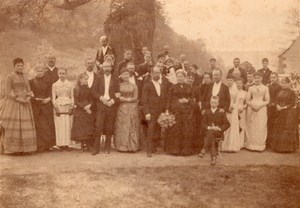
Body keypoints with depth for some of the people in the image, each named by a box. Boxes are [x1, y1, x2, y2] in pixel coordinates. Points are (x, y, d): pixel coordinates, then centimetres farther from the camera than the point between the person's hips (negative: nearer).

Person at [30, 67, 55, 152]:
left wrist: (48, 98, -9)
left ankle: (48, 145, 4)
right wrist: (36, 98, -12)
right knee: (38, 126, -5)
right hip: (36, 106, -1)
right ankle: (40, 146, -2)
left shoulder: (47, 82, 12)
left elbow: (51, 93, 10)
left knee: (48, 126, -2)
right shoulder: (31, 82, 7)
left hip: (47, 106, 2)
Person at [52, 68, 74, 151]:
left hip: (68, 106, 1)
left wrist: (71, 107, -2)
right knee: (59, 126, -3)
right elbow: (53, 97, 5)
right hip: (59, 106, -1)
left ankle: (66, 144, 3)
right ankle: (60, 144, 2)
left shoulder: (70, 84, 8)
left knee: (68, 126, -2)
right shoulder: (55, 85, 7)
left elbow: (72, 96, 8)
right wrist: (56, 107, -5)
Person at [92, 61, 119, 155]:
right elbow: (94, 91, 6)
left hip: (112, 105, 0)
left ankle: (107, 148, 13)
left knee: (109, 128, 3)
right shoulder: (99, 78, 10)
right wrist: (101, 98, -10)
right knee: (98, 127, -6)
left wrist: (113, 101, -10)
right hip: (101, 105, 0)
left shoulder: (115, 79, 9)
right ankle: (96, 148, -1)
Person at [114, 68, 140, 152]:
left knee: (132, 127, 0)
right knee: (121, 127, 0)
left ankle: (132, 146, 5)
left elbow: (135, 98, 0)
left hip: (132, 109, 0)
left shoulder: (134, 86, 5)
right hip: (121, 109, 0)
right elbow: (116, 96, 4)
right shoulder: (118, 85, 6)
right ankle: (122, 146, 4)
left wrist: (125, 99, -8)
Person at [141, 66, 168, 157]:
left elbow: (166, 99, 17)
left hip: (161, 113, 4)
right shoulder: (147, 85, 2)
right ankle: (149, 151, -1)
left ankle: (155, 148, 12)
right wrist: (146, 113, -12)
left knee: (158, 132, 1)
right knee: (150, 132, -6)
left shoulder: (164, 86, 16)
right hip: (151, 112, -4)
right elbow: (144, 100, -4)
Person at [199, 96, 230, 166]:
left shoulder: (221, 112, 9)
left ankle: (204, 150, -38)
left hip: (218, 133, -2)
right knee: (212, 139, -33)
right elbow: (203, 124, 11)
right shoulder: (206, 112, 15)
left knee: (210, 132, -36)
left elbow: (227, 124, 6)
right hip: (208, 132, 2)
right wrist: (209, 127, -11)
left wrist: (219, 128, -11)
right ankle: (213, 157, -37)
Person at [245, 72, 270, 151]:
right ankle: (251, 145, 5)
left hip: (261, 108, -1)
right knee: (251, 127, 0)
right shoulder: (251, 88, 11)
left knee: (261, 127, -3)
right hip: (251, 109, 1)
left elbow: (267, 100, 3)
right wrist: (252, 105, -11)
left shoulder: (265, 88, 7)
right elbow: (247, 100, 9)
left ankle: (260, 146, 2)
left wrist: (260, 105, -12)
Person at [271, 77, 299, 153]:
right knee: (278, 130, 4)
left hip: (289, 113, -5)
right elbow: (276, 101, 9)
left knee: (287, 130, -5)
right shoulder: (279, 92, 14)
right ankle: (279, 147, 10)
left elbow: (293, 103, -8)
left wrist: (284, 107, -17)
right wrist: (277, 106, -11)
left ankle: (288, 148, 1)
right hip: (279, 113, 5)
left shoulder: (291, 92, -3)